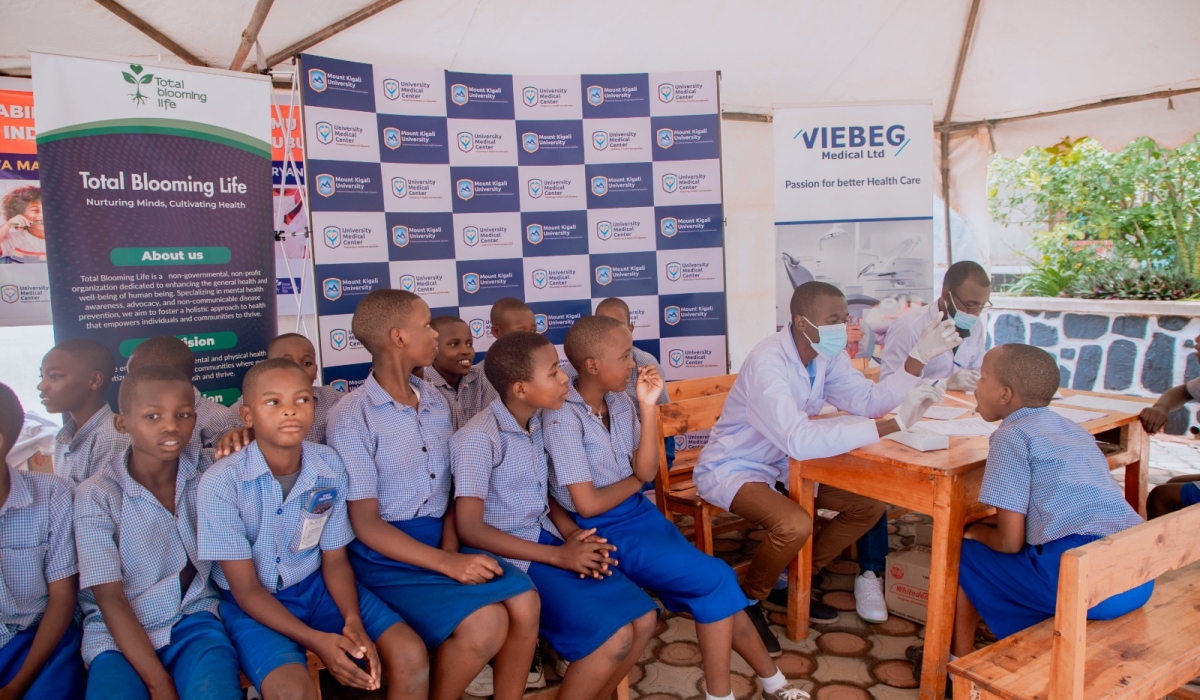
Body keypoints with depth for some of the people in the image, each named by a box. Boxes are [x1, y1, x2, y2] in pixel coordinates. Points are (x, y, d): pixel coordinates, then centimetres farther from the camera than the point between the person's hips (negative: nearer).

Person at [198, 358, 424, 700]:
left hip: (316, 587, 3)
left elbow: (335, 559, 1)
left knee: (411, 655, -15)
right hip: (253, 605, -3)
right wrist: (315, 640, -26)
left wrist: (353, 619, -18)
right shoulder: (220, 482, -19)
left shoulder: (331, 467, -9)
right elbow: (246, 588, -14)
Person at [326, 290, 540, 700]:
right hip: (386, 553, -6)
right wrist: (446, 564, -21)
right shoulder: (351, 418, -11)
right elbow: (366, 524, -14)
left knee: (524, 602, -18)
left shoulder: (436, 403, 10)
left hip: (440, 541, 6)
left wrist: (452, 550, -7)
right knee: (485, 623, -25)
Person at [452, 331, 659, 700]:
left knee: (642, 618, -4)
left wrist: (574, 535, -6)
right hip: (509, 557, -7)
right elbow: (470, 529, -20)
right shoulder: (478, 438, -19)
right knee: (614, 637, -19)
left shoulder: (536, 423, 5)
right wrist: (558, 555, -20)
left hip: (547, 538, 7)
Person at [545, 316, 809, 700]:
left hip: (640, 512, 6)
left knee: (716, 583, -5)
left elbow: (646, 471, -2)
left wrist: (647, 407, -11)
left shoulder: (619, 402, 2)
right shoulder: (562, 417, -19)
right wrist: (636, 479, -2)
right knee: (715, 580, -13)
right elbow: (588, 504, -19)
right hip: (604, 532, -6)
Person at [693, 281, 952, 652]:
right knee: (795, 525, -33)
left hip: (782, 465, 9)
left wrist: (920, 356, -15)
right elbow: (800, 441, -41)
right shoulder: (768, 363, -31)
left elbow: (868, 400, -6)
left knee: (870, 504, 0)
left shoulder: (827, 355, -5)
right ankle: (748, 600, -3)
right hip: (731, 469, -8)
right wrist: (895, 424, -41)